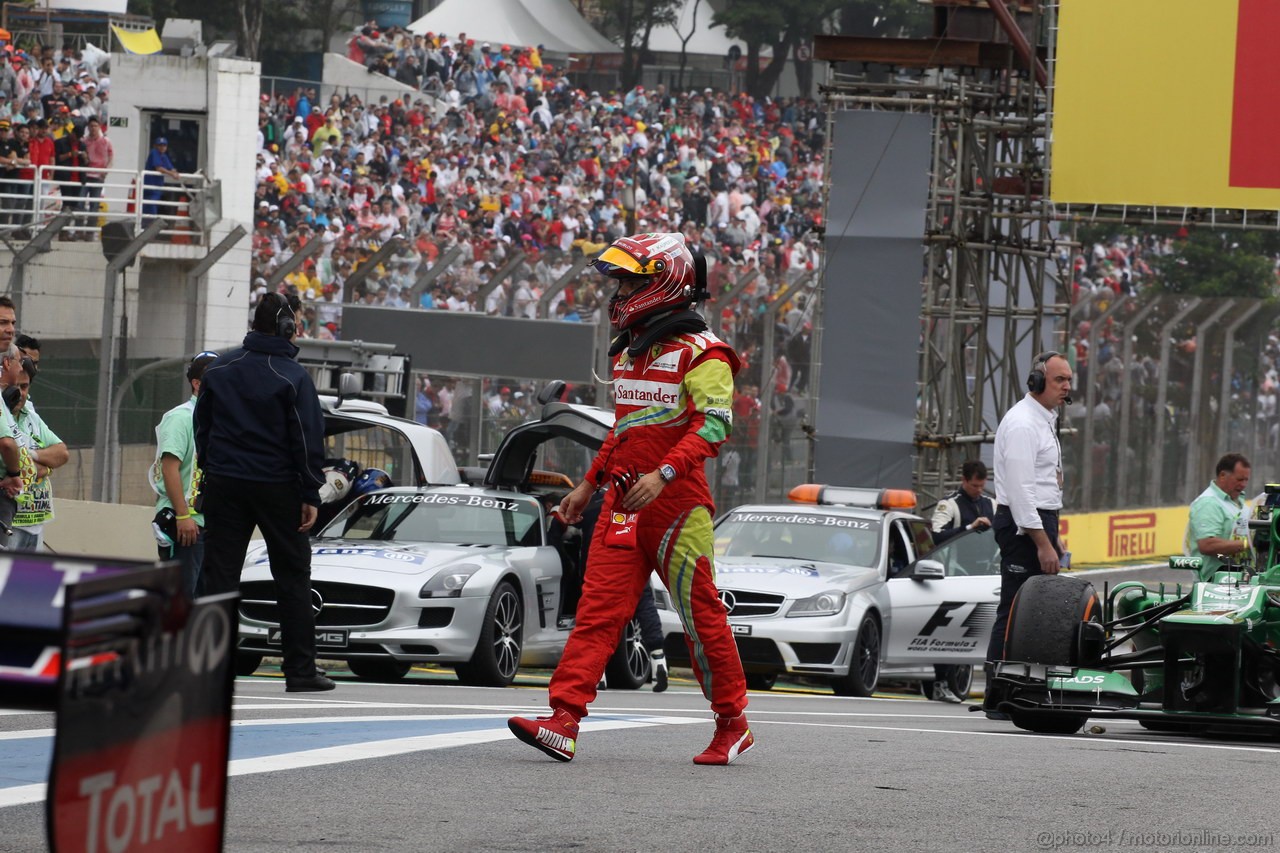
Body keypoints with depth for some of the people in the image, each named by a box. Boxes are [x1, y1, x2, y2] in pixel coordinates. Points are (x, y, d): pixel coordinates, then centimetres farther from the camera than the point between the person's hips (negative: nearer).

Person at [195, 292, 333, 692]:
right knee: (293, 576, 5)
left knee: (219, 574, 4)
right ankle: (300, 670, 5)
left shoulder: (220, 370, 6)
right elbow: (309, 439, -10)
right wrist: (310, 496, -6)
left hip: (224, 486, 3)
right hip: (277, 487, -3)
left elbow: (202, 427, 11)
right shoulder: (293, 377, -8)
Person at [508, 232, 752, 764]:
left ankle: (733, 725, 14)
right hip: (624, 503, 8)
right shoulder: (630, 351, 19)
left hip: (676, 501, -8)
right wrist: (590, 484, 29)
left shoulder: (700, 353, -9)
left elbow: (713, 424, -20)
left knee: (701, 613, 1)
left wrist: (664, 474, -30)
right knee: (598, 611, -4)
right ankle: (564, 722, -13)